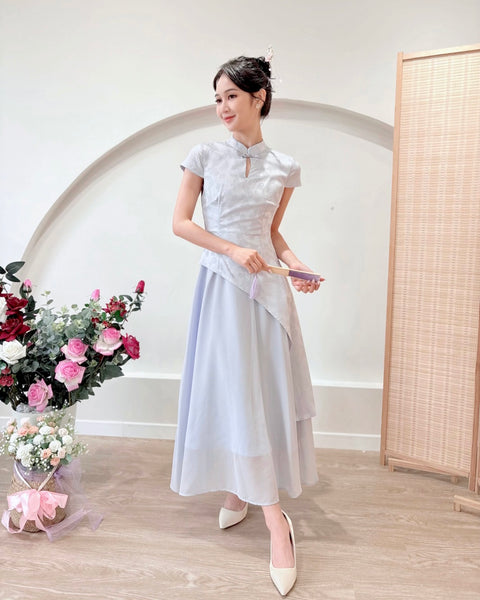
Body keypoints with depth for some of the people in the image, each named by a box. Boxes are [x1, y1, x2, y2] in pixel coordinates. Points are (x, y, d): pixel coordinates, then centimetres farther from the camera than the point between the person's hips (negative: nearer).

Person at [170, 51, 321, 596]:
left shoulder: (284, 168, 7)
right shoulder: (204, 157, 2)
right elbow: (180, 223, 0)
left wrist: (296, 266, -2)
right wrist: (233, 250, -11)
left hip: (267, 287, 2)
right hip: (222, 285, -2)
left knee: (268, 392, 3)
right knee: (233, 391, -1)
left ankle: (244, 489, 23)